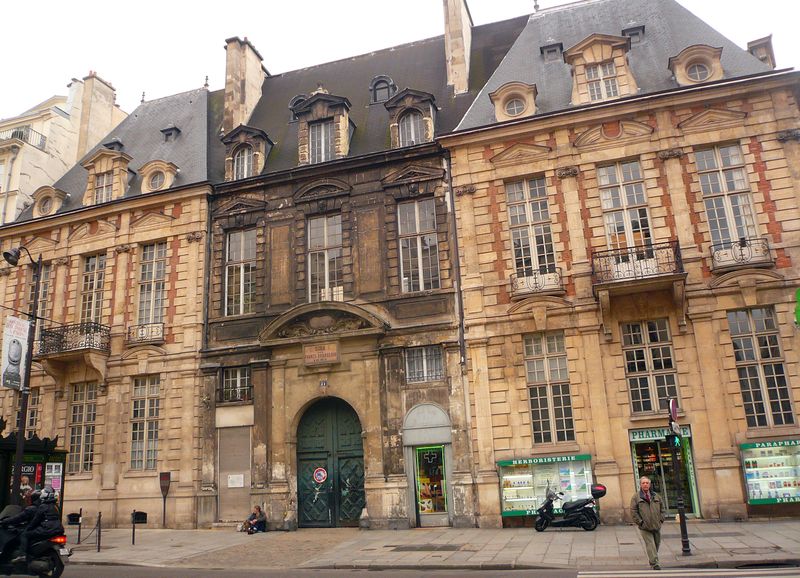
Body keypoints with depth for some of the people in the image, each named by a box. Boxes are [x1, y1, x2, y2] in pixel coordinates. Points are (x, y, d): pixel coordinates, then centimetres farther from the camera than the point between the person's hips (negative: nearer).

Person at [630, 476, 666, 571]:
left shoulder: (656, 496, 10)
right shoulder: (636, 497, -3)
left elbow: (662, 508, 17)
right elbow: (633, 511, -5)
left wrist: (661, 519, 6)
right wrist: (640, 522, -10)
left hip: (656, 526, 4)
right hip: (645, 527, -4)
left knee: (657, 544, 12)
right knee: (650, 545, -10)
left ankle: (653, 561, 28)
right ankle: (654, 563, -11)